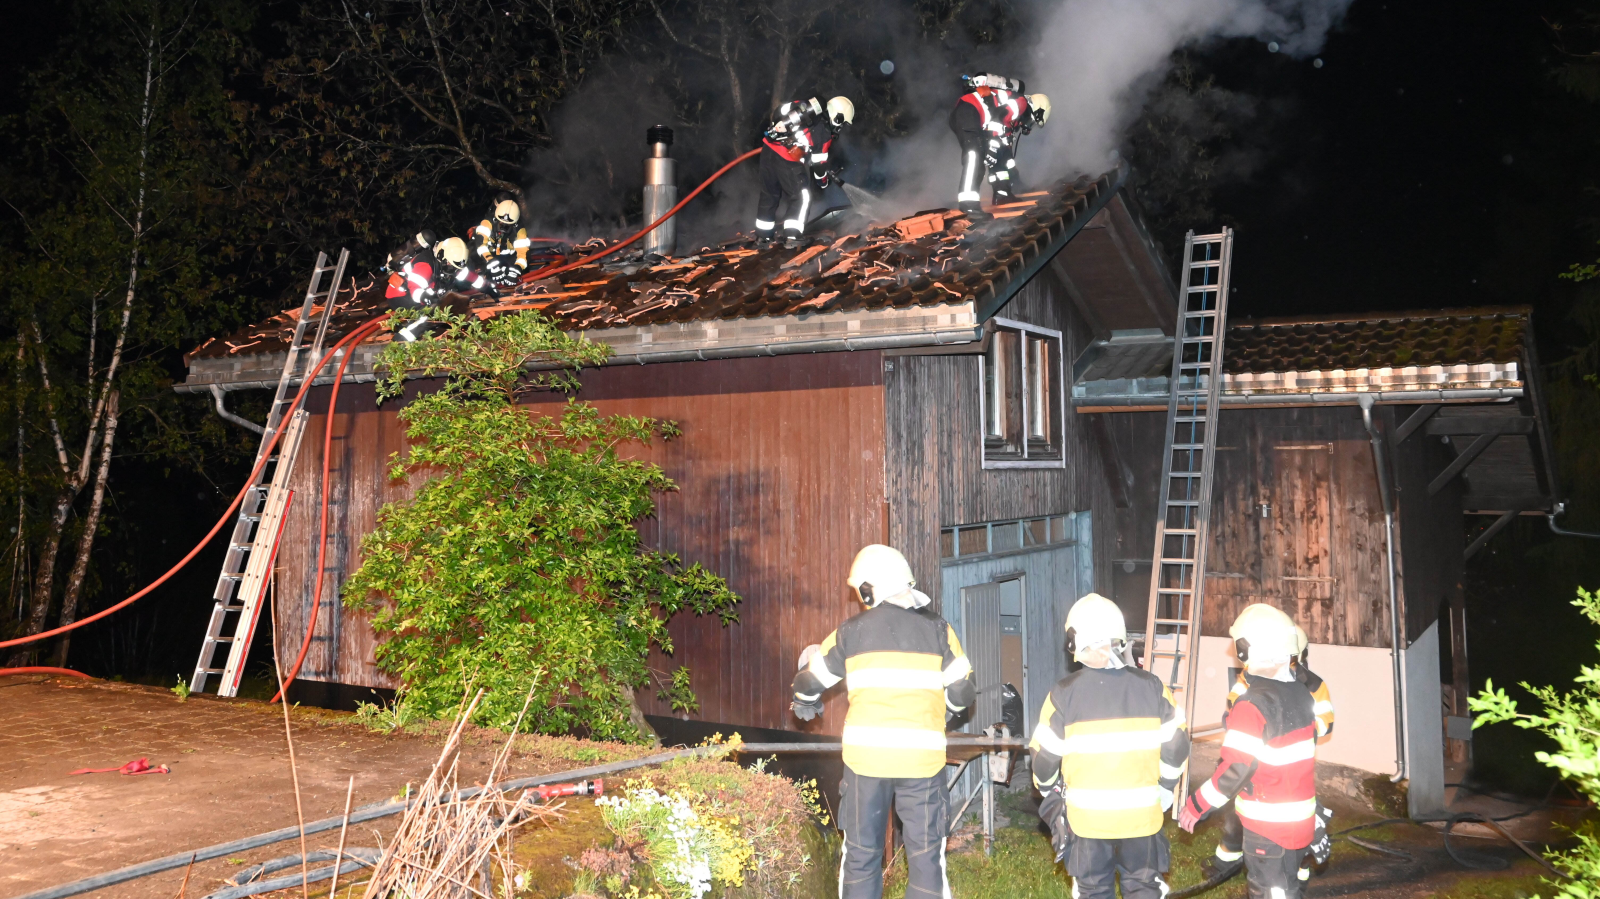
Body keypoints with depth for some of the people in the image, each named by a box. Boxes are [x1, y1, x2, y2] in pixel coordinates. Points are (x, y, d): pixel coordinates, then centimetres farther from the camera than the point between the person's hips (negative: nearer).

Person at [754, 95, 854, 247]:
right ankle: (793, 236, -1)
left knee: (769, 193, 19)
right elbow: (819, 163, 2)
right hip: (787, 160, -7)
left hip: (769, 148, 7)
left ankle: (763, 235, 27)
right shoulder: (824, 133, -5)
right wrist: (823, 182, 21)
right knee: (802, 196, 7)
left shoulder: (808, 109, 14)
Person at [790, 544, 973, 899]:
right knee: (926, 854, 8)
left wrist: (805, 703, 34)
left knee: (861, 853, 13)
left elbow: (810, 681, 11)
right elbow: (962, 693, 3)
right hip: (922, 757, 0)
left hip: (866, 754, 0)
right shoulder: (938, 631, 1)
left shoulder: (851, 632, 1)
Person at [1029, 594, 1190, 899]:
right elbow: (1177, 748, -2)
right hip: (1142, 816, 1)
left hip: (1087, 818, -1)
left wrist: (1050, 793, 14)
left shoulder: (1063, 694, -12)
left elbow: (1045, 757, -5)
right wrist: (1162, 789, 14)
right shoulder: (1152, 687, -7)